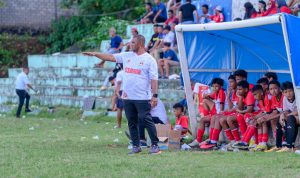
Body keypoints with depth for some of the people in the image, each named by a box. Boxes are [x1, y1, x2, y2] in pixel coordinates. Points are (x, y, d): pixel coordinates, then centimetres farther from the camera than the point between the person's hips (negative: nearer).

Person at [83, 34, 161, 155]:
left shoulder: (149, 59, -5)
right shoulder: (126, 56, 11)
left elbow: (154, 79, -9)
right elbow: (111, 57, 10)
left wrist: (155, 95, -16)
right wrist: (95, 54, 1)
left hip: (142, 98, -6)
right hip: (127, 97, 6)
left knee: (146, 120, -7)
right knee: (132, 122, 8)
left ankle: (155, 145, 0)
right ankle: (136, 146, 14)